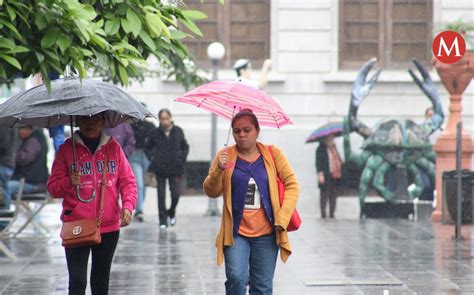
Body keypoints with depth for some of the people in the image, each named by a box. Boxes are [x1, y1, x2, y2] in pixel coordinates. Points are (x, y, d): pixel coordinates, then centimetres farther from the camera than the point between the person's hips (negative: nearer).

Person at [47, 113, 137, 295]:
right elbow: (53, 187, 1)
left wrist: (128, 206, -11)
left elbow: (128, 181, 6)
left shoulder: (113, 147, 6)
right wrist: (69, 183, -20)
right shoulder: (67, 149, 0)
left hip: (109, 226, 3)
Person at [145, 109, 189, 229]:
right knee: (161, 195, -2)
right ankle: (163, 220, 7)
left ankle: (172, 213, 25)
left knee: (175, 194, -4)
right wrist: (152, 158, 0)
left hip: (174, 169, 1)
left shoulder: (178, 131, 2)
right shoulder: (154, 133, -2)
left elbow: (185, 147, 15)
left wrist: (182, 159, 3)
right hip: (159, 169, -1)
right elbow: (147, 147, 13)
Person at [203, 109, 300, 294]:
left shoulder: (273, 154, 3)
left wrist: (282, 218, -8)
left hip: (266, 233, 1)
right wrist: (219, 170, -21)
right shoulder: (225, 156, 3)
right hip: (236, 232, -1)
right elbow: (211, 192, -1)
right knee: (236, 278, -18)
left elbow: (292, 185, 3)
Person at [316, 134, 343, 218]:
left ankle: (332, 214, 11)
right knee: (325, 194, -5)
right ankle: (323, 214, -1)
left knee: (333, 196, 7)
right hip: (326, 177, -7)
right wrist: (320, 174, -18)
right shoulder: (321, 149, -4)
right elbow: (318, 162, -9)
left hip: (335, 176, 7)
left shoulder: (334, 148, 18)